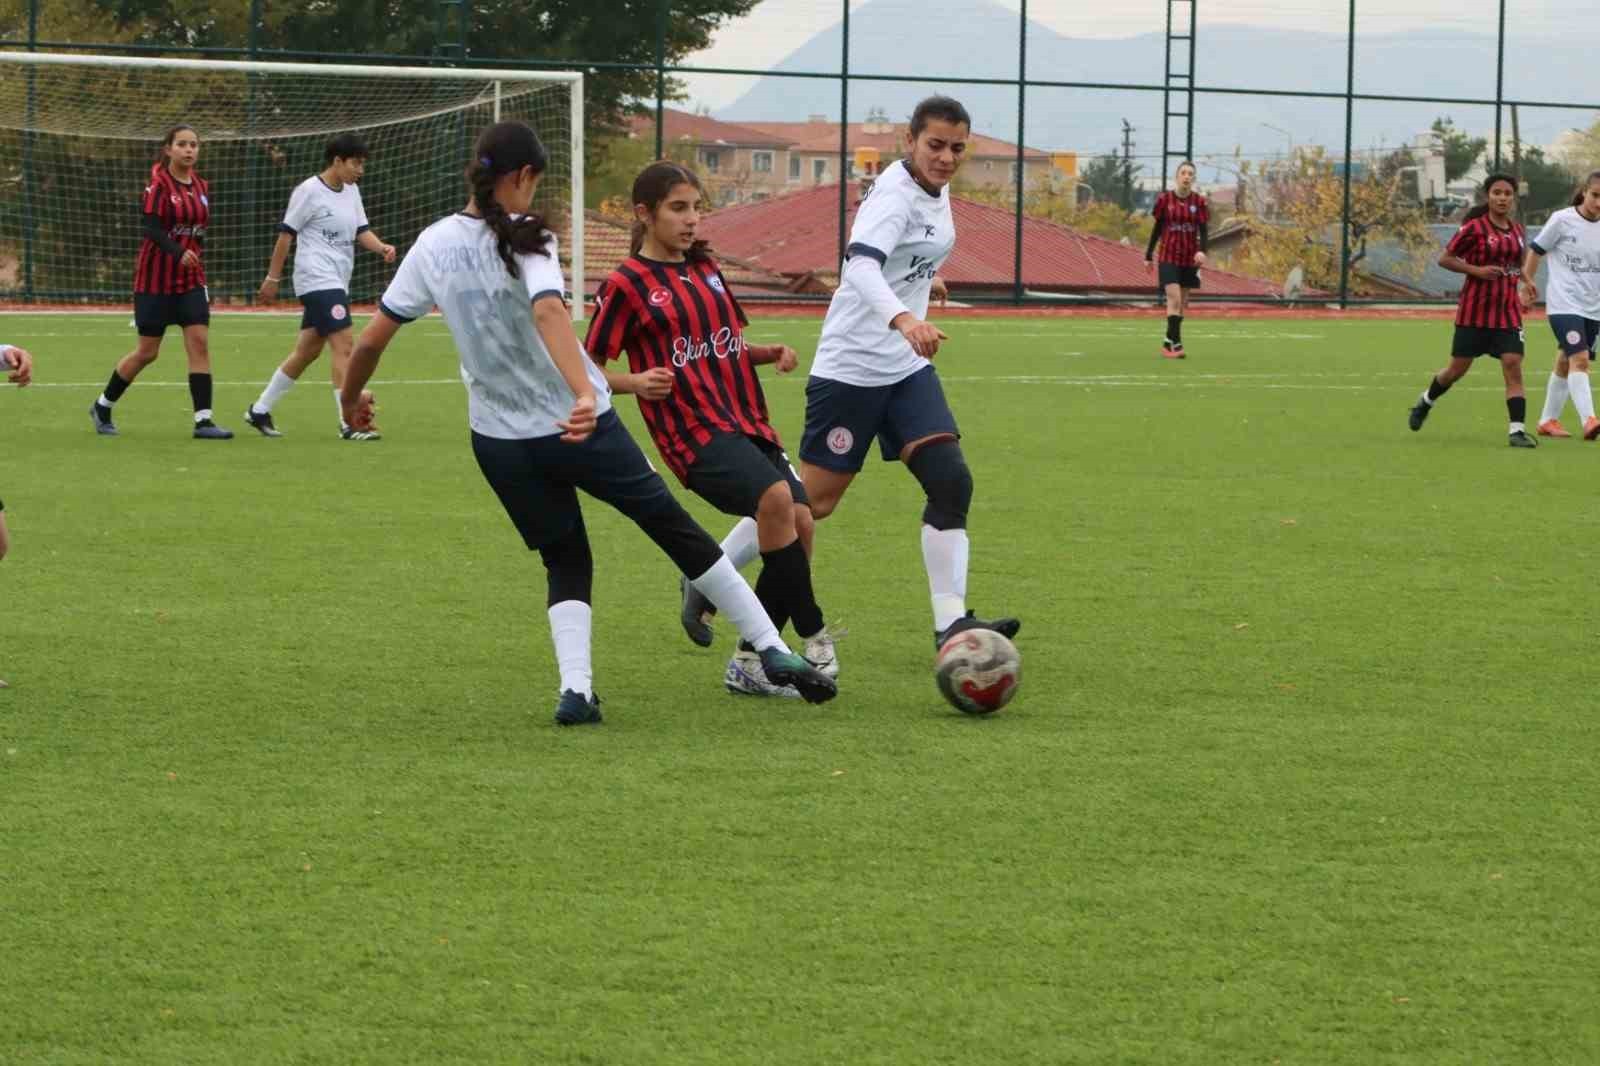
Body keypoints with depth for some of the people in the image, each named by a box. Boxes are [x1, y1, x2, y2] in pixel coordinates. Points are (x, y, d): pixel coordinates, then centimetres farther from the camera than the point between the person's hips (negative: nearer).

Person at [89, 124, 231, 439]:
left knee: (200, 342, -10)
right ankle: (102, 407, 23)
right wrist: (179, 253, -35)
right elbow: (153, 228, -21)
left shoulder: (201, 187, 7)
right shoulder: (159, 185, -11)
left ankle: (203, 420, -11)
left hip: (190, 279, 5)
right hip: (156, 279, -5)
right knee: (147, 352, 3)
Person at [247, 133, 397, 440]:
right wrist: (273, 278, -5)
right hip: (318, 280, -9)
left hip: (337, 283, 9)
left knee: (307, 351, 13)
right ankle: (349, 424, -17)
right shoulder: (310, 191, -10)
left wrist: (382, 247, -13)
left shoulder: (352, 191, 13)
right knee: (343, 345, -16)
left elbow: (361, 231, 9)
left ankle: (259, 411, 24)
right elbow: (286, 234, -6)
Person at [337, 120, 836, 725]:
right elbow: (548, 312, -33)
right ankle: (772, 650, 18)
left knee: (566, 561, 19)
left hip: (500, 441, 4)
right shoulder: (524, 239, -13)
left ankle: (575, 687, -5)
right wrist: (585, 394, -45)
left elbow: (372, 339, 3)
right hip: (580, 425, -4)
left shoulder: (433, 246, -1)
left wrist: (351, 401, 21)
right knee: (674, 527, 12)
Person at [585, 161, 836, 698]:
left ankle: (749, 663, 4)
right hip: (693, 429, -7)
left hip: (747, 420, 7)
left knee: (799, 521, -10)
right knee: (775, 496, -31)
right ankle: (814, 640, -23)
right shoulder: (626, 284, 0)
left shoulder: (706, 268, 20)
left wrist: (769, 352, 10)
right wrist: (636, 382, -17)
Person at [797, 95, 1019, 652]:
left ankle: (951, 622, -11)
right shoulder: (895, 196, -20)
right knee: (813, 500, -1)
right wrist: (903, 319, -54)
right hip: (852, 369, -8)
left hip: (907, 366, 8)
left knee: (951, 482, -8)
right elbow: (861, 264, -38)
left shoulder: (936, 192, 7)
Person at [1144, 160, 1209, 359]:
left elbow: (1203, 230, -3)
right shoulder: (1165, 199, -2)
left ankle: (1169, 341, 18)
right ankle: (1176, 343, -17)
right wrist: (1148, 256, 8)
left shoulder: (1199, 202, 0)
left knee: (1182, 303, 7)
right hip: (1168, 256, -2)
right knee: (1174, 299, -15)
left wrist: (1202, 251, -23)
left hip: (1190, 259, 2)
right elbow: (1157, 228, 5)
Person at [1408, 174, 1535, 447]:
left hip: (1507, 310, 4)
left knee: (1513, 366, -11)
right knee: (1458, 368, 7)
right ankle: (1425, 402, 35)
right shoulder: (1474, 228, -9)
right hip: (1475, 311, -4)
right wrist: (1477, 270, -18)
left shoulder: (1517, 230, 9)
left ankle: (1517, 430, -13)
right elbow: (1444, 259, -6)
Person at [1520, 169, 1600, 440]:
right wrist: (1528, 284, 5)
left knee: (1565, 363, 14)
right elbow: (1536, 250, 2)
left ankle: (1548, 420, 25)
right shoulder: (1562, 220, -8)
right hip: (1563, 304, -5)